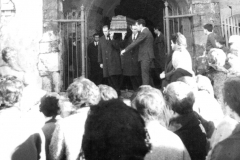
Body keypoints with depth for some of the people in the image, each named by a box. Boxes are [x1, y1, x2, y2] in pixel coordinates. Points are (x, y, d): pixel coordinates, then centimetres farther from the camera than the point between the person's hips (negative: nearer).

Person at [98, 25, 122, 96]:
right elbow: (100, 51, 15)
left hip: (114, 61, -4)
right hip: (106, 62, 4)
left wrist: (112, 39, -20)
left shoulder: (113, 38, 1)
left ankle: (117, 91, 0)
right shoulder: (101, 39, 12)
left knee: (114, 76, -9)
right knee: (109, 77, 1)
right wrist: (100, 62, 13)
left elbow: (117, 47, -11)